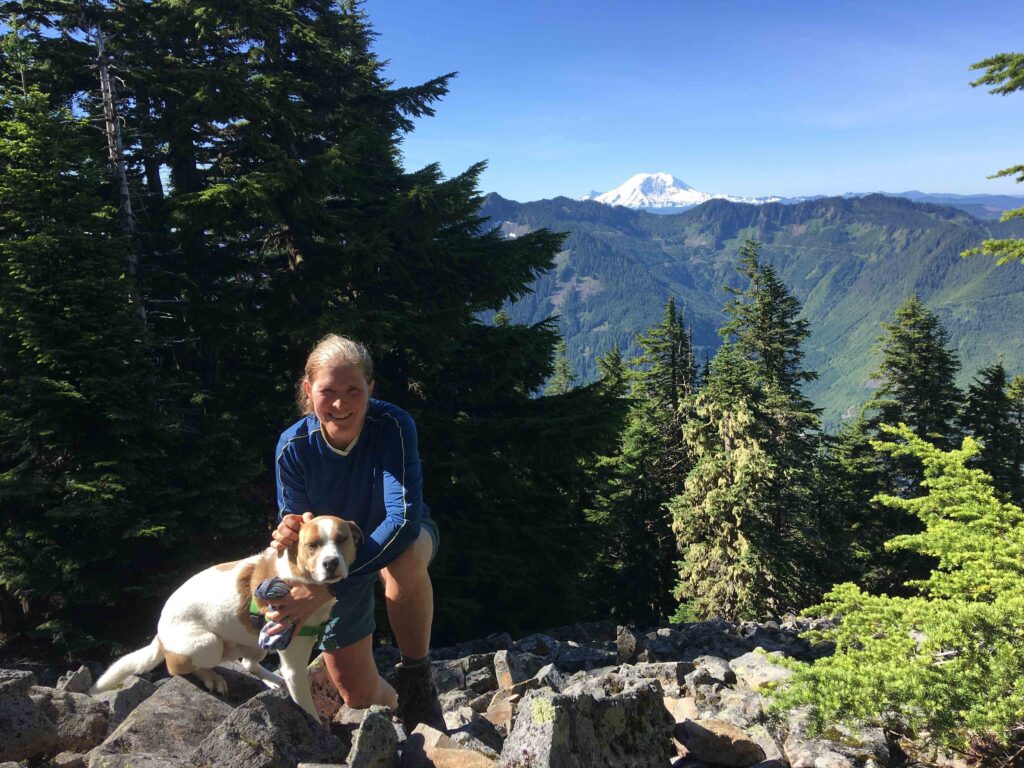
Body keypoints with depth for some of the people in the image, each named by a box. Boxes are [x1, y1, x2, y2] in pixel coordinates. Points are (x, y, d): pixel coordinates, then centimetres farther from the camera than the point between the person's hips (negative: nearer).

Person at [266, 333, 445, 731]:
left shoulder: (393, 425, -32)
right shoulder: (294, 447, -23)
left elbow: (403, 519, -41)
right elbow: (293, 523, -16)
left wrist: (324, 586, -46)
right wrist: (290, 535, -42)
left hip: (400, 536, -2)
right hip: (336, 554, 3)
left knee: (405, 560, -42)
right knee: (359, 698, 6)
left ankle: (416, 685, -18)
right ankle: (391, 701, 45)